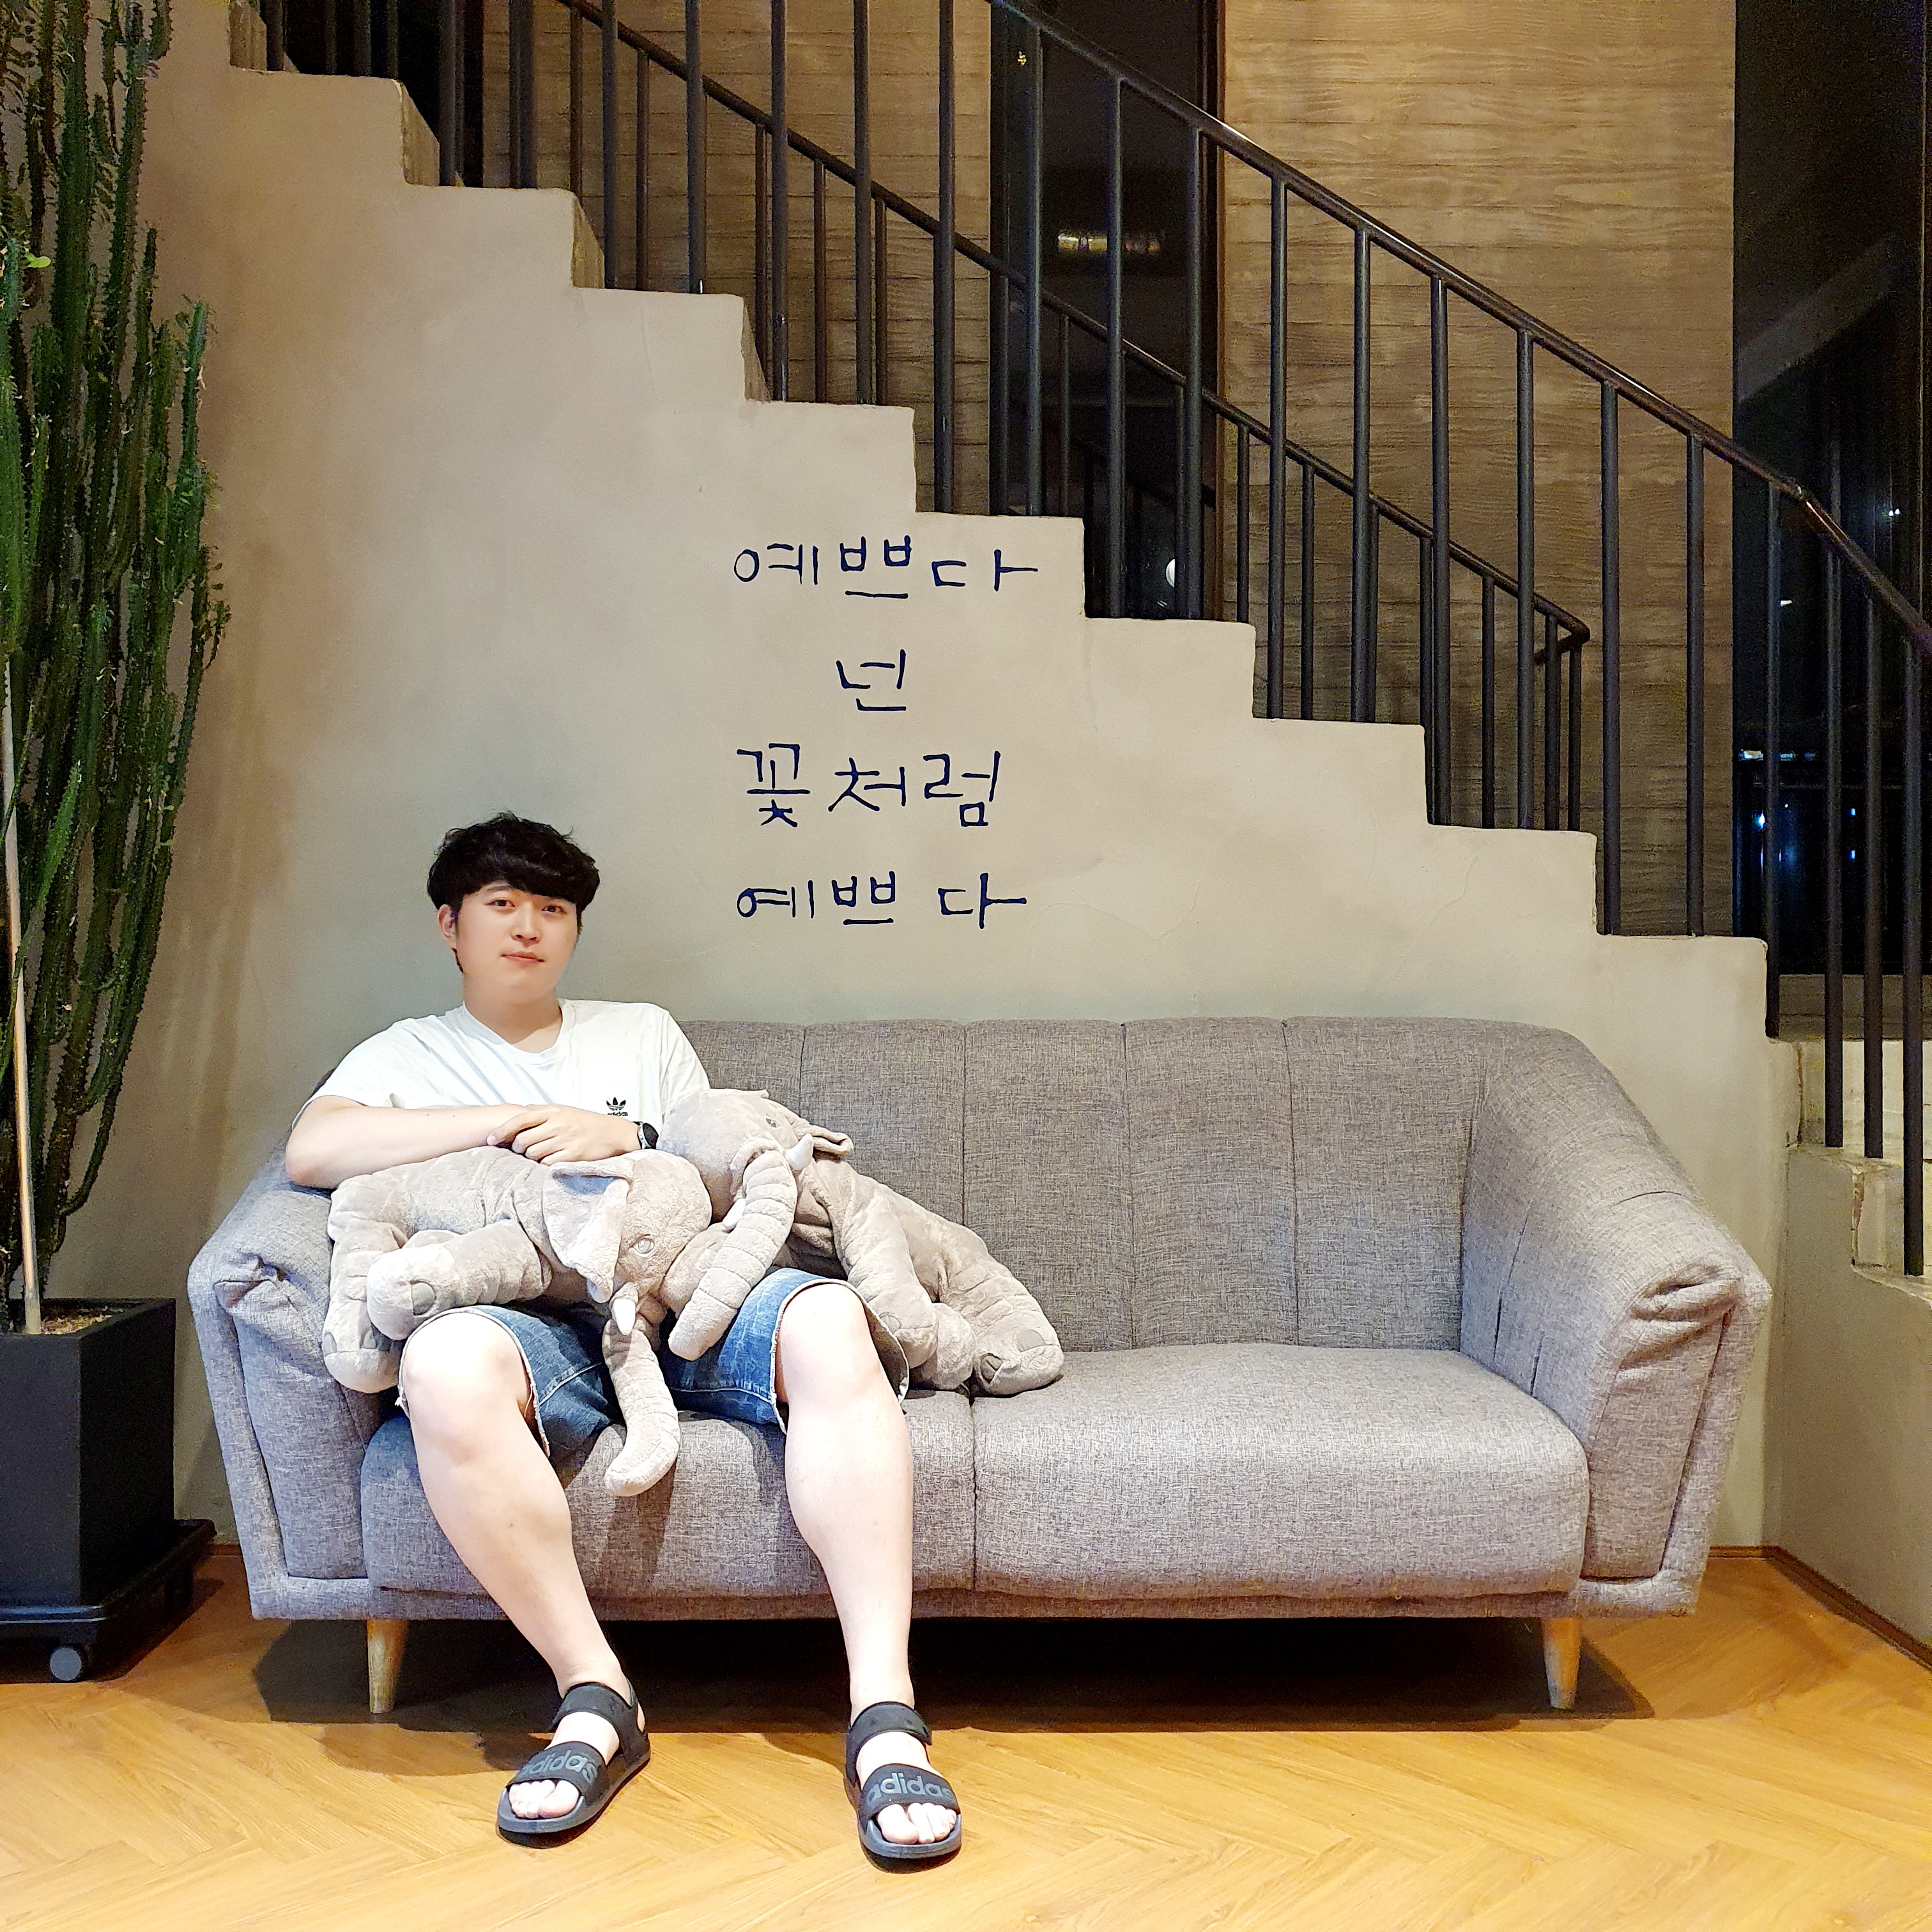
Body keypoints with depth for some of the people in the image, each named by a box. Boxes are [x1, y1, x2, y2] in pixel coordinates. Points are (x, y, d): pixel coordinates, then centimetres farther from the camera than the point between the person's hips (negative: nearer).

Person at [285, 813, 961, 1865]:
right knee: (445, 1363, -39)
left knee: (829, 1321, -32)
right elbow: (311, 1150, 0)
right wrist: (506, 1123, -3)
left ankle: (884, 1710, -34)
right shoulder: (403, 1056, 22)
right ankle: (595, 1694, -25)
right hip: (532, 1320, -1)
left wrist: (628, 1138, 1)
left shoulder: (643, 1030, 29)